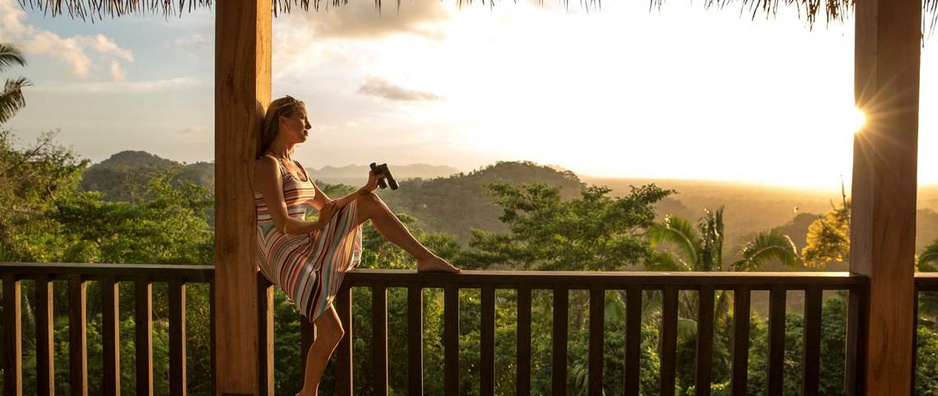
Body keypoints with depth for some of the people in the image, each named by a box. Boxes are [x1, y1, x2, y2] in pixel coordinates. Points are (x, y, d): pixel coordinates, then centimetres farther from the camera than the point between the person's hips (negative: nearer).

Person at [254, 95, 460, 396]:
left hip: (311, 247, 9)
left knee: (370, 201, 0)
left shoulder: (296, 167, 15)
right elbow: (283, 225, -21)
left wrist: (366, 188, 8)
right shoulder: (267, 165, -13)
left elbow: (329, 207, 19)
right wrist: (319, 225, -5)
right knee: (332, 332, -13)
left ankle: (425, 258, -3)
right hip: (289, 258, -8)